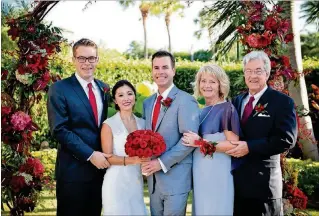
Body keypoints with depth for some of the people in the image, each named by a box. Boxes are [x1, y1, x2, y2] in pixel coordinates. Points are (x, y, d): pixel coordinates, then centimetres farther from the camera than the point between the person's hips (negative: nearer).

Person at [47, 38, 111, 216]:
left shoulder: (103, 88, 10)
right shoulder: (59, 89, -8)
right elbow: (60, 129, -16)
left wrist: (104, 155, 0)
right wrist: (90, 154, -19)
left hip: (100, 166, 5)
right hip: (73, 169, -5)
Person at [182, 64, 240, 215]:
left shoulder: (227, 109, -9)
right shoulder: (201, 111, 12)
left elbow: (233, 145, -16)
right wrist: (192, 140, 3)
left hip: (217, 172, -7)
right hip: (200, 172, 7)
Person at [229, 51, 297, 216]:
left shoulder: (282, 102, -6)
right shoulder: (237, 101, 13)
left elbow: (287, 139, -17)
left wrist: (250, 147, -22)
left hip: (263, 182, -5)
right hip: (235, 179, 5)